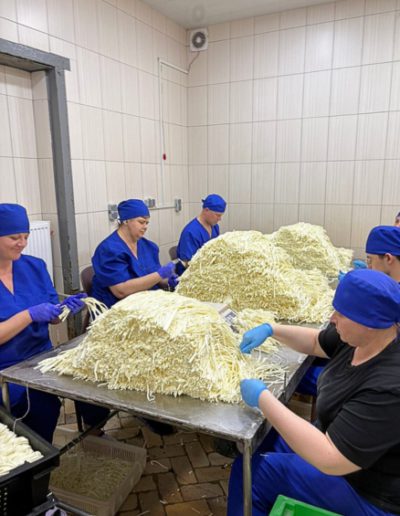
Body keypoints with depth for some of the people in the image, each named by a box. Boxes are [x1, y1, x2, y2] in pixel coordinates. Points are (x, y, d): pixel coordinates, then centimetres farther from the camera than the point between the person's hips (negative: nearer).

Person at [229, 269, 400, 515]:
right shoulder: (364, 337, -11)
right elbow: (316, 342, 10)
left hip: (369, 492, -7)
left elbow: (329, 460, -36)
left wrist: (262, 397, -32)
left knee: (252, 470, -6)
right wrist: (271, 329, -3)